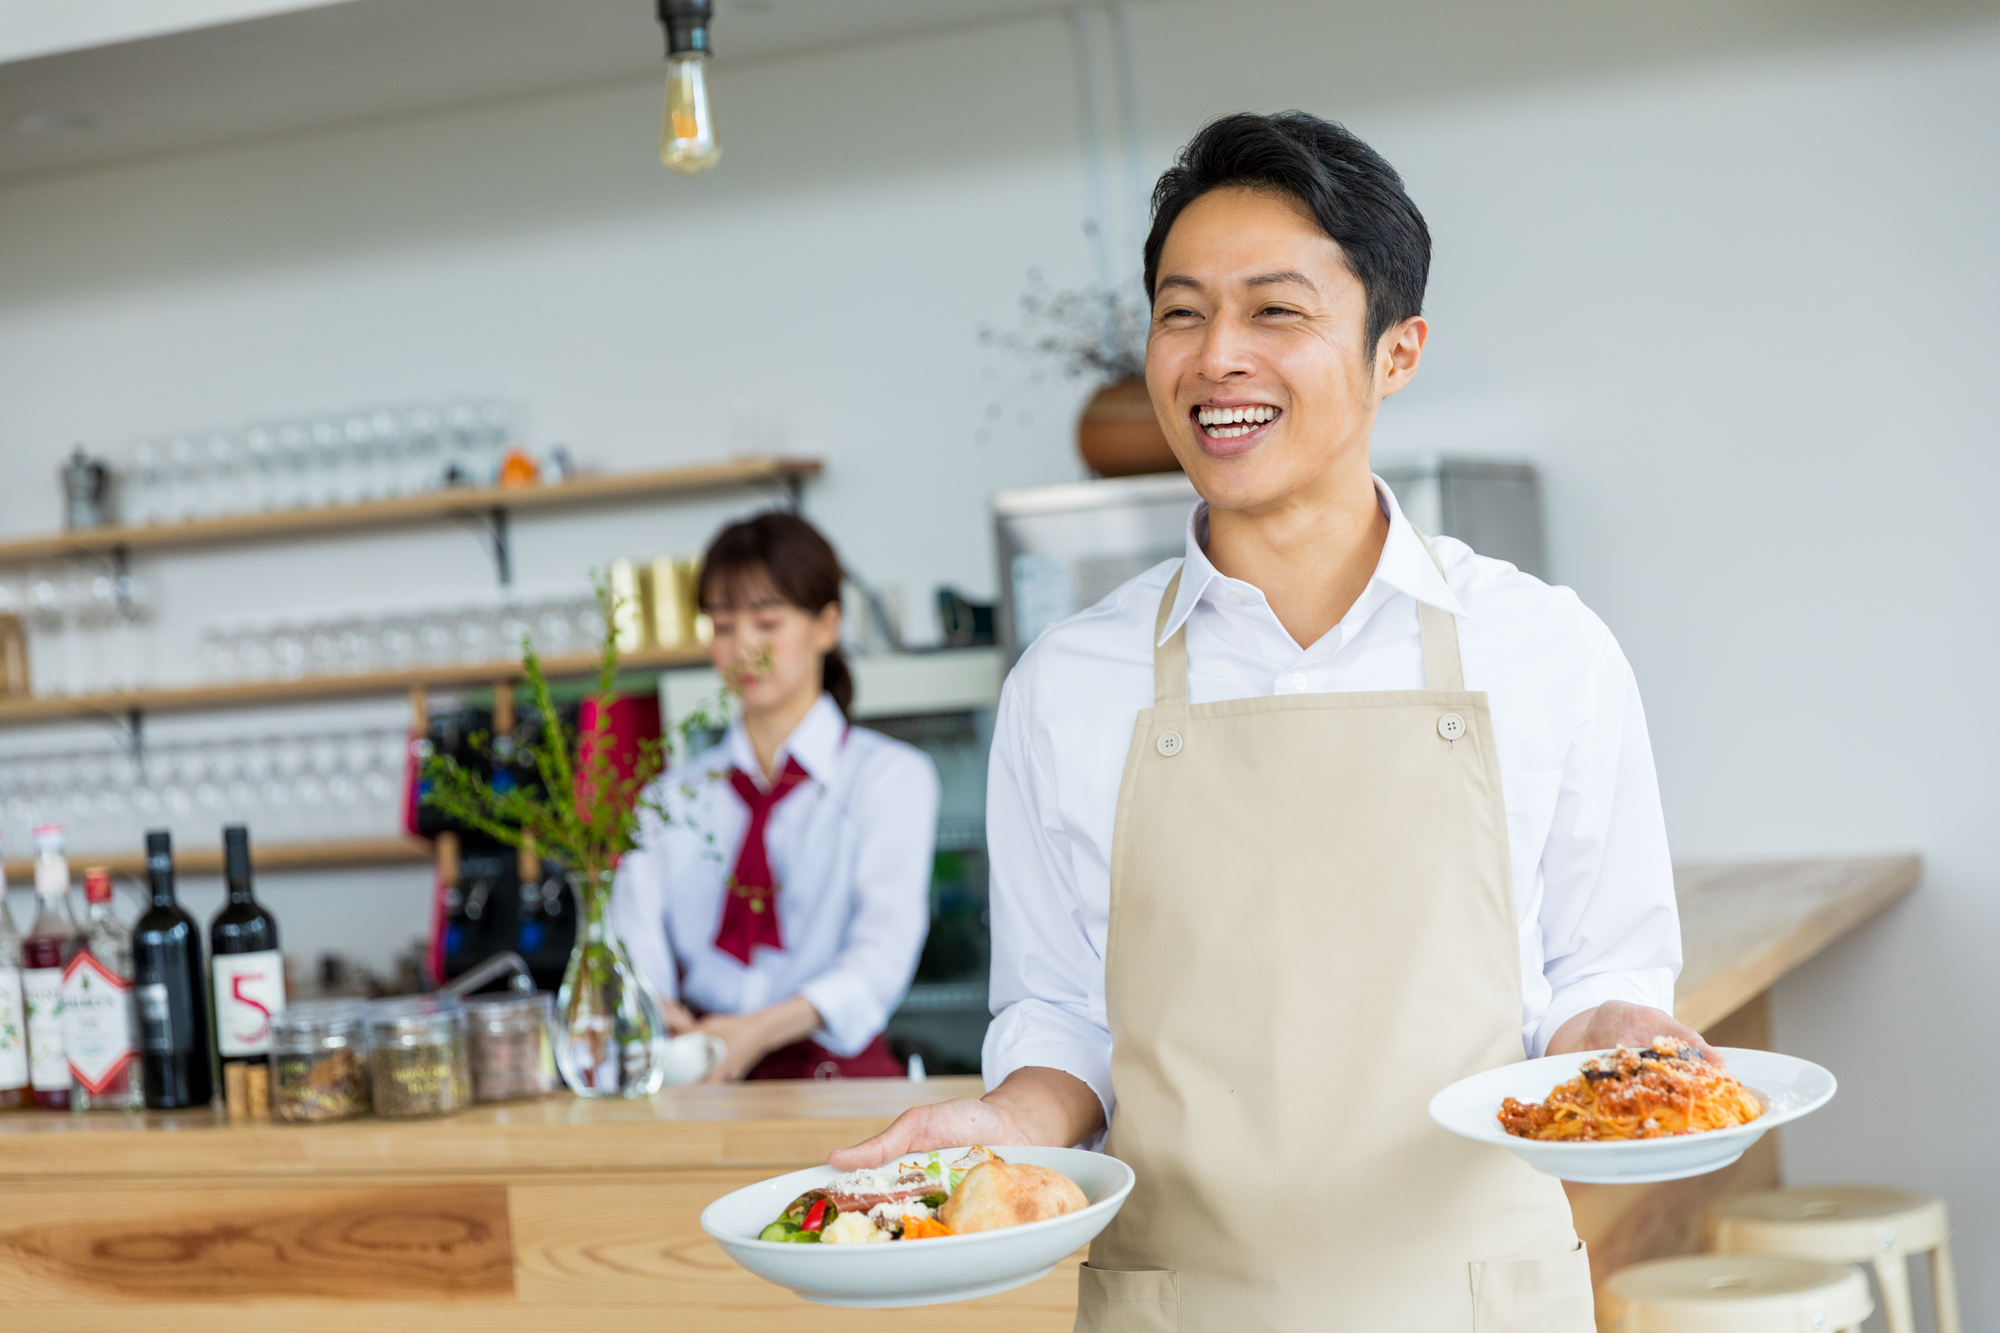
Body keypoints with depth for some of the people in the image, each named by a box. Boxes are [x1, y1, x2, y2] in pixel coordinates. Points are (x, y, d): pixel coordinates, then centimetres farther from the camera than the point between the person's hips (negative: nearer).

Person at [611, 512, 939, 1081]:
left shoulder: (891, 777, 8)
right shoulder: (671, 794, 21)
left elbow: (883, 954, -7)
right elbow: (636, 937, 5)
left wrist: (763, 1029, -25)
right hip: (697, 1086, 3)